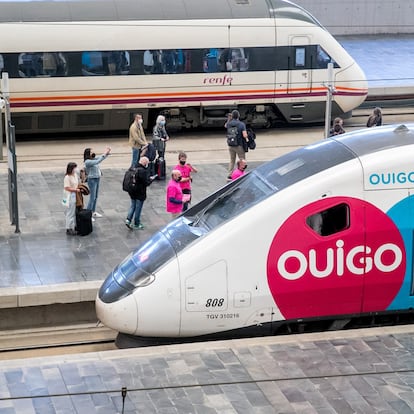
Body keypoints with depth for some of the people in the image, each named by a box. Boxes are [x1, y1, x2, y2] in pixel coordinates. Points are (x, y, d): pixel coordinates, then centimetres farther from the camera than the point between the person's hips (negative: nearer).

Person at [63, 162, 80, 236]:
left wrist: (78, 188, 4)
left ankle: (74, 226, 27)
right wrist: (76, 190, -18)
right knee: (70, 213, -1)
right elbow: (67, 188, -21)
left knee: (75, 212, 16)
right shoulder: (67, 177, -20)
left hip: (75, 196, 9)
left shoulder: (75, 175, 7)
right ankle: (69, 229, 7)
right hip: (70, 197, -9)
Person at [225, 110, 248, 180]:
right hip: (239, 145, -4)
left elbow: (225, 126, 25)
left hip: (230, 145, 4)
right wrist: (246, 138, 0)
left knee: (232, 160, 16)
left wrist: (229, 119, 21)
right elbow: (244, 135, -20)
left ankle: (229, 175, 13)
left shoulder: (229, 124, -2)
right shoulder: (241, 124, -12)